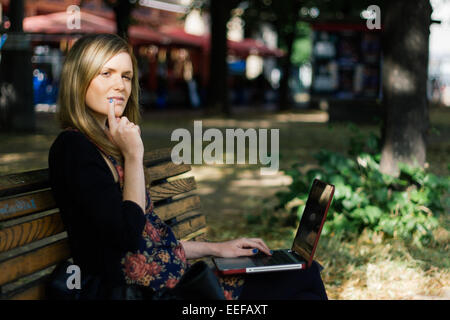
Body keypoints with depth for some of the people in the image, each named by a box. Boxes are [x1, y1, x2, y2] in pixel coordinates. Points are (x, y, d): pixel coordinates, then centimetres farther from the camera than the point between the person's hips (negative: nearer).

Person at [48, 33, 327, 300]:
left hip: (177, 279, 9)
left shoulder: (104, 146, 16)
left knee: (304, 275, 6)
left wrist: (215, 248, 18)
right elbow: (127, 236, -21)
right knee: (304, 281, -6)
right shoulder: (73, 147, -13)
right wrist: (133, 156, -15)